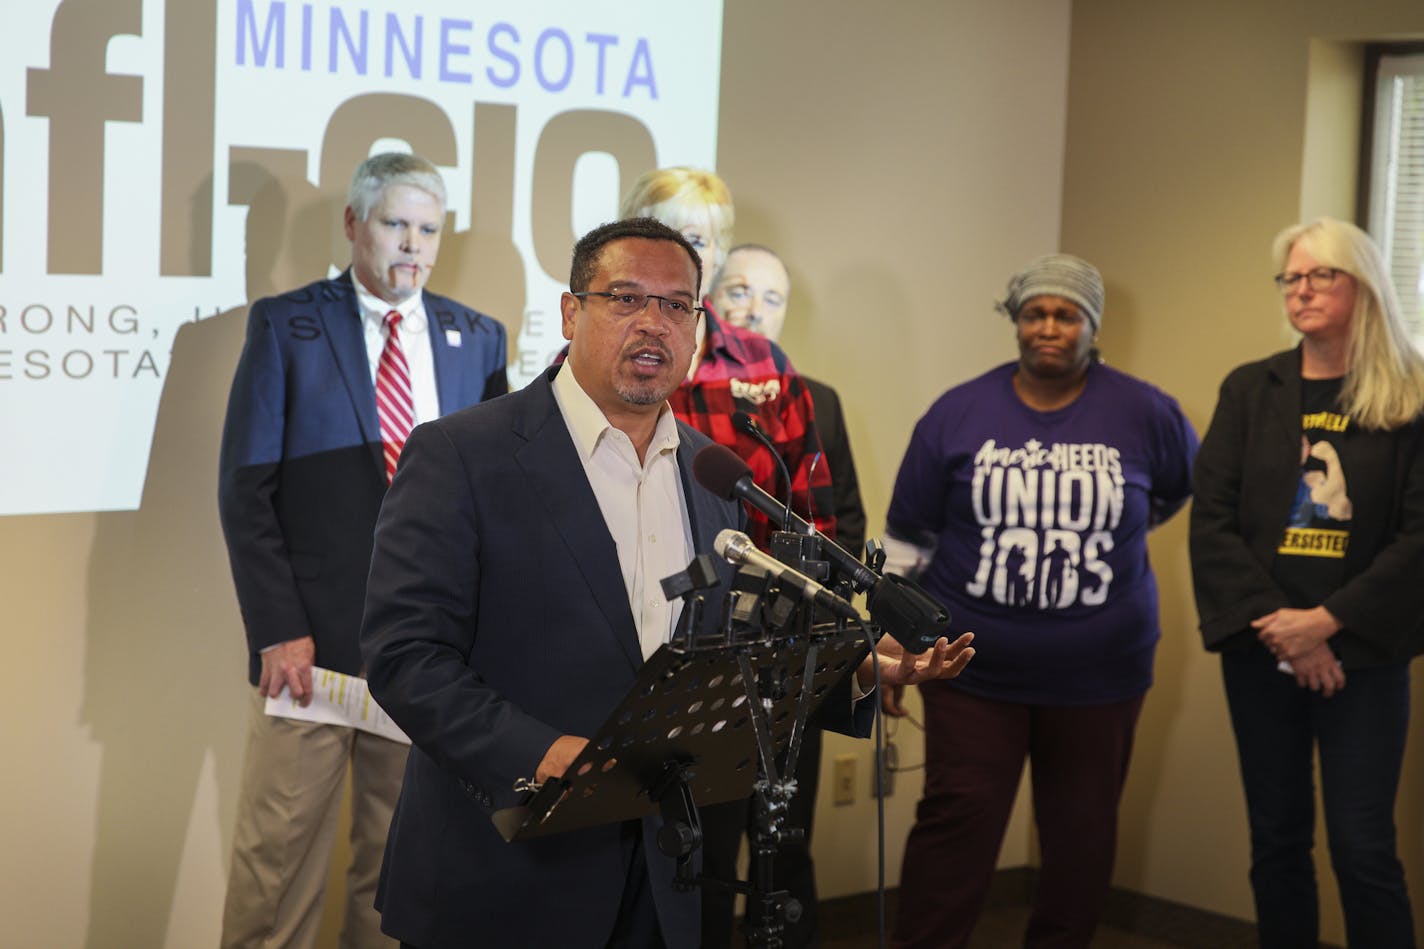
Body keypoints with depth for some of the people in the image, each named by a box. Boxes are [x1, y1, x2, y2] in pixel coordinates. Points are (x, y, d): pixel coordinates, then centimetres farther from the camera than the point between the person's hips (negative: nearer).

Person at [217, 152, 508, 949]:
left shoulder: (478, 338, 10)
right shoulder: (285, 325, 1)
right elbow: (246, 489, -2)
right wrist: (279, 629, -10)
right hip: (313, 640, -3)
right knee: (280, 850, -1)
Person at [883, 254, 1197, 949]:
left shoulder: (1145, 414, -2)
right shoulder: (959, 413, -1)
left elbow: (1185, 487, 19)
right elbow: (907, 539, 5)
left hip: (1099, 675, 1)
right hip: (974, 669, -1)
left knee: (1082, 833, 10)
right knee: (956, 822, -4)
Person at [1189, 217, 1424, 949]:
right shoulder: (1249, 390, 6)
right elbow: (1211, 520, -1)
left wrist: (1328, 621, -14)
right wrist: (1277, 624, -11)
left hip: (1363, 651, -2)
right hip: (1260, 649, 3)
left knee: (1362, 848, -3)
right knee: (1277, 839, 9)